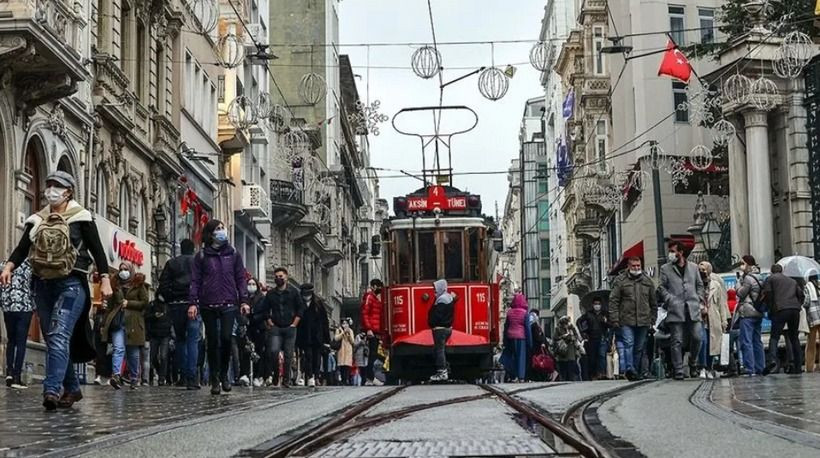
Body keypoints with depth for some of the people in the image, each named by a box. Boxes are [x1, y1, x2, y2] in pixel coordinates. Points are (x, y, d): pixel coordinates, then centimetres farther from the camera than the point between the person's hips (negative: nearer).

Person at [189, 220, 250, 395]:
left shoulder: (233, 254, 11)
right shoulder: (202, 256, 6)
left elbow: (241, 278, 11)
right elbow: (195, 280, 3)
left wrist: (244, 300, 2)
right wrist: (193, 303, -7)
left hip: (228, 304, 0)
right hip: (208, 305, 0)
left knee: (226, 338, -13)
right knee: (212, 342, 2)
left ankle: (224, 374, 6)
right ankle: (214, 380, 10)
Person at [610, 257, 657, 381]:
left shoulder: (647, 281, 12)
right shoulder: (620, 280, 1)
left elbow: (653, 303, 18)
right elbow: (613, 301, -1)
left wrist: (653, 319, 12)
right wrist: (614, 319, -8)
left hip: (643, 321, 3)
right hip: (626, 320, -3)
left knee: (639, 347, 8)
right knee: (628, 343, -15)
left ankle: (637, 371, 15)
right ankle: (629, 369, -21)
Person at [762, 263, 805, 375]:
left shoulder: (770, 278, 12)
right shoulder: (792, 281, 27)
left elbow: (767, 293, -1)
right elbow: (801, 295, 18)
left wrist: (770, 308, 9)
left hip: (780, 310, -4)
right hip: (795, 309, 4)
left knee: (774, 336, -7)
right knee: (794, 337, 13)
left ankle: (772, 359, -32)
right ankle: (798, 366, 10)